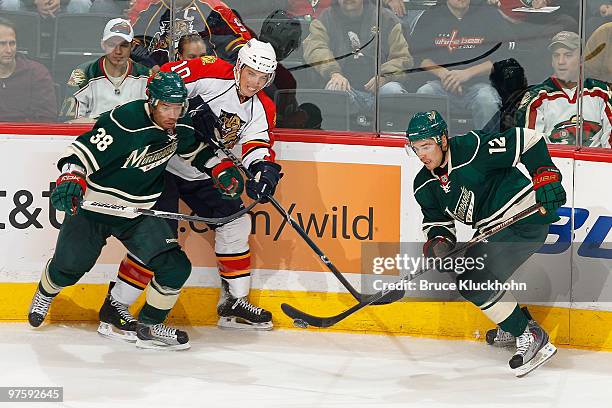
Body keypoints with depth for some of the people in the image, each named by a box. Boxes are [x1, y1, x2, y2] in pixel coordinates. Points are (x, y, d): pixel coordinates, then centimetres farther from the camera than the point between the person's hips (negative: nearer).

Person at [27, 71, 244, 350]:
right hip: (92, 205, -5)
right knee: (70, 265, 7)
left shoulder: (180, 128, -4)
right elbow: (83, 151, -26)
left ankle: (148, 327, 8)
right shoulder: (124, 121, -27)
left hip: (140, 212, 5)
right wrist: (70, 181, -40)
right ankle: (46, 293, 44)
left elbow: (196, 150, 18)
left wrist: (223, 171, 6)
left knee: (176, 267, -9)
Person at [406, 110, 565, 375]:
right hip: (493, 230, 10)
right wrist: (437, 241, -12)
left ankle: (530, 337, -8)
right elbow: (437, 221, 10)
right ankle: (514, 325, 32)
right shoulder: (425, 186, 4)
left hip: (525, 220, -10)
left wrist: (545, 175, -26)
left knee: (474, 284, -16)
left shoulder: (473, 149, -21)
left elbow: (528, 140, -20)